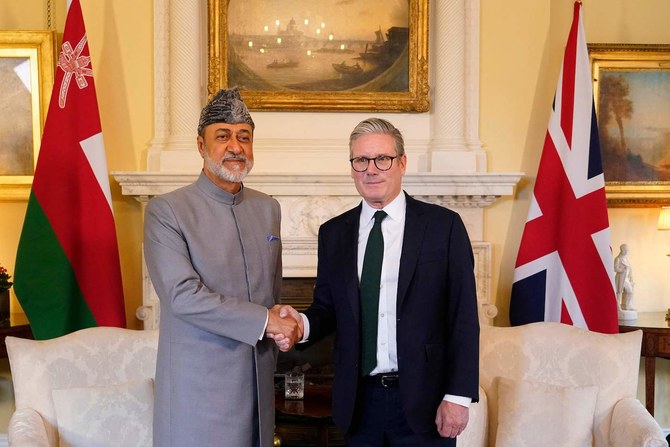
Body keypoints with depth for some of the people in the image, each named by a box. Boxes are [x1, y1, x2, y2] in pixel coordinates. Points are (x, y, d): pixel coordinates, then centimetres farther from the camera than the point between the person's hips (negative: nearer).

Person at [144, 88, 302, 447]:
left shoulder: (268, 209, 9)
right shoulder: (166, 211, -9)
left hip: (258, 386, 5)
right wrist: (265, 321, -16)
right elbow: (183, 295, -18)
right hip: (198, 388, -5)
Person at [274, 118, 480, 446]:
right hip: (359, 401, 3)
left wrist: (458, 396, -9)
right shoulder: (333, 233, 6)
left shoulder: (443, 225, -4)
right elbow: (327, 309, 10)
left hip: (423, 400, -3)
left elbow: (463, 317, -5)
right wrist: (303, 323, -12)